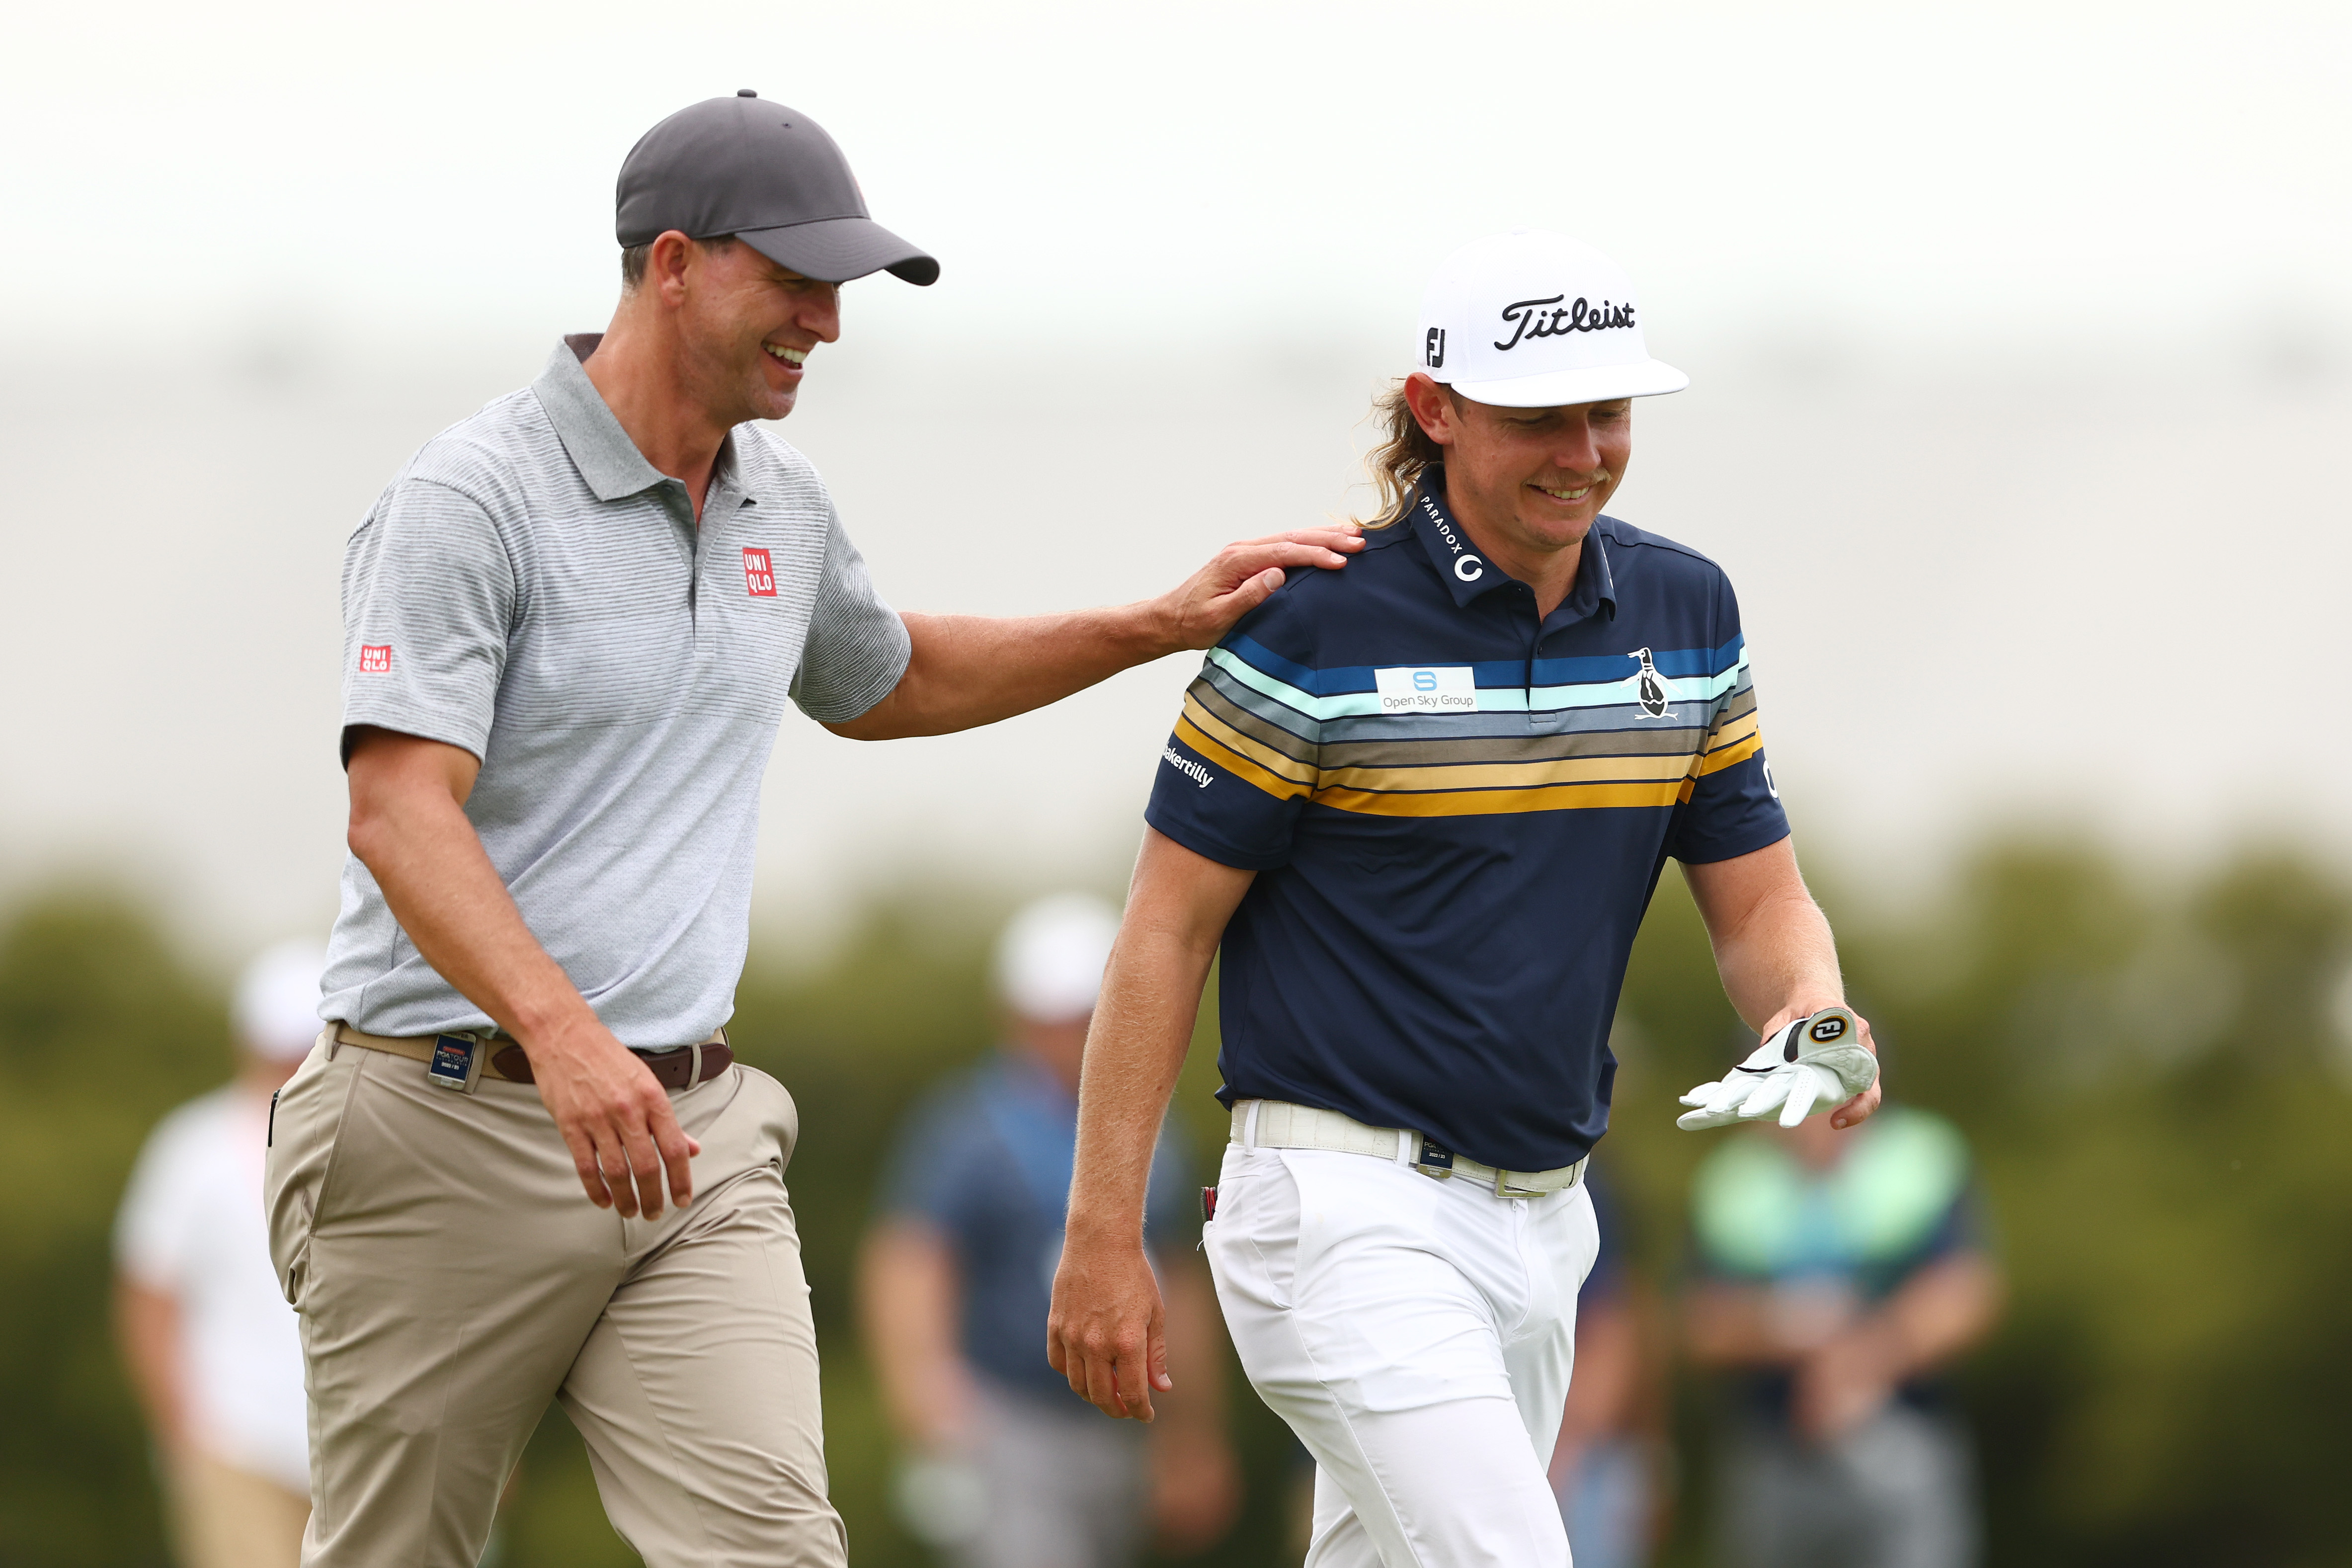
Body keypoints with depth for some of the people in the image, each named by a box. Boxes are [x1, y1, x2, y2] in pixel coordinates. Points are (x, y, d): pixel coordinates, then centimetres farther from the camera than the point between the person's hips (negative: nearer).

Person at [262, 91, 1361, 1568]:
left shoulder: (783, 506, 13)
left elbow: (884, 685, 34)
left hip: (696, 1132, 6)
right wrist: (562, 1033, -38)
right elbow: (401, 814, -22)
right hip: (453, 1121, -6)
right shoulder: (472, 502, -12)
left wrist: (1161, 627, 24)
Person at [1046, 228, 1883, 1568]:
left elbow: (1759, 900, 13)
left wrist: (1812, 1012, -12)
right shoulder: (1318, 619, -10)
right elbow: (1170, 929, -6)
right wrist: (1105, 1236, -8)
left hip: (1544, 1219, 7)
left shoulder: (1684, 609, 7)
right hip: (1349, 1204, -7)